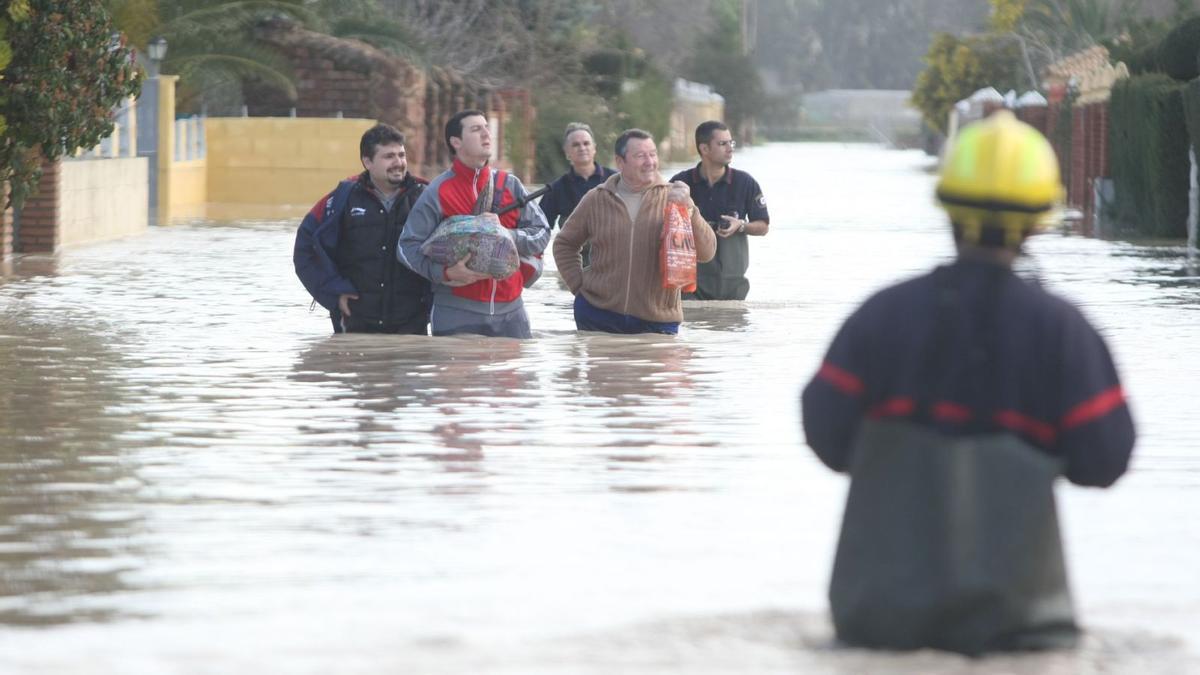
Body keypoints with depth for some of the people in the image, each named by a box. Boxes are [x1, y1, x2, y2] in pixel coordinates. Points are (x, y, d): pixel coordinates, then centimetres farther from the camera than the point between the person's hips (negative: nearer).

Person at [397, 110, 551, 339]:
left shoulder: (510, 185, 11)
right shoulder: (438, 192, 0)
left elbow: (541, 234, 9)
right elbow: (408, 246, -3)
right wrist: (445, 272, -18)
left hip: (510, 311, 3)